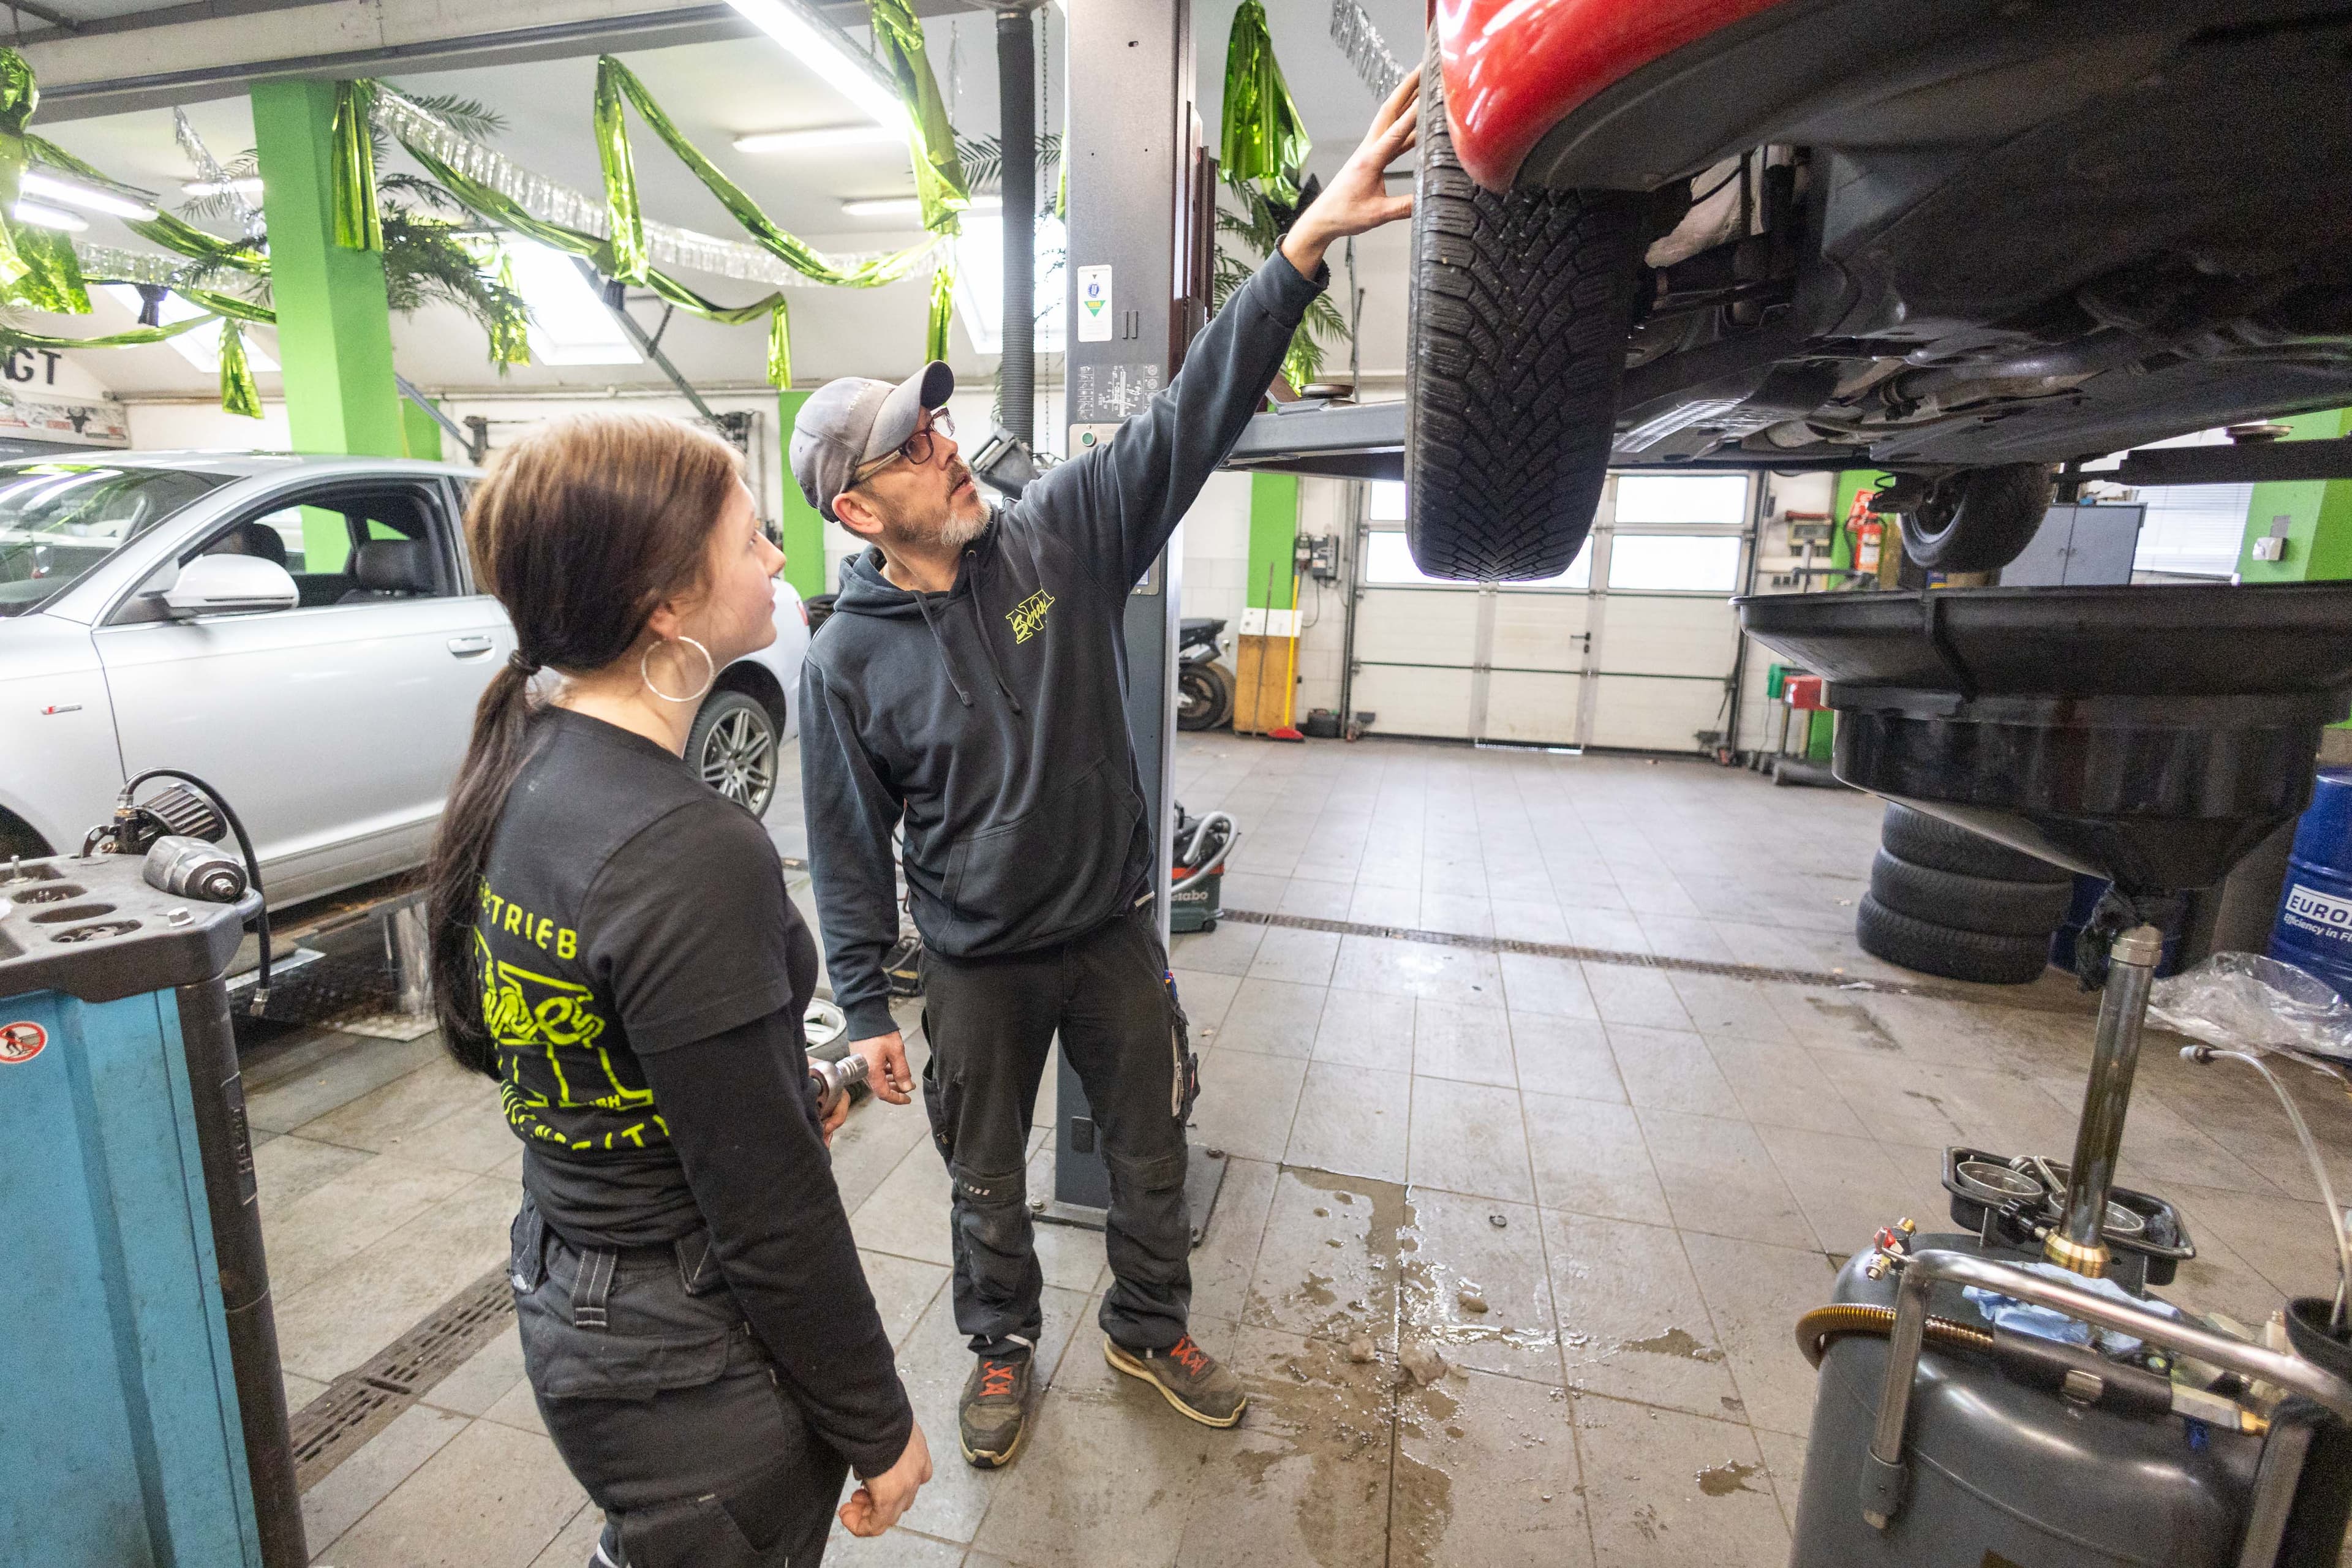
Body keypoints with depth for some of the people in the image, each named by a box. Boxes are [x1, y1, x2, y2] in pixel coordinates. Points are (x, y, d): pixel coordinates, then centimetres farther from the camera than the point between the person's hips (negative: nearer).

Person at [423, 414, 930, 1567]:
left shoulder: (525, 767, -5)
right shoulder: (691, 854, -32)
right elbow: (771, 1212, -25)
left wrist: (780, 1075, 12)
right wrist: (879, 1428, -11)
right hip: (693, 1372, -7)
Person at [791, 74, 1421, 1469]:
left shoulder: (1062, 538, -8)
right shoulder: (847, 660, -11)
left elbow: (1191, 417, -16)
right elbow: (850, 849, -4)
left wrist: (1307, 244, -24)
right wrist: (866, 1007, -2)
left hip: (1116, 933, 2)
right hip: (979, 968, -1)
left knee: (1153, 1158, 19)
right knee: (988, 1185, 19)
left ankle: (1152, 1330, 47)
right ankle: (1005, 1349, 48)